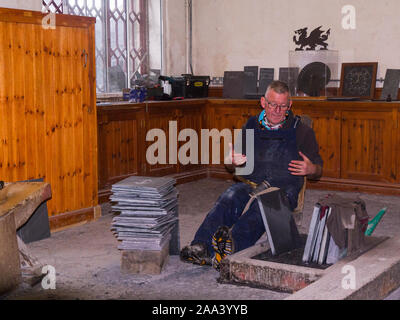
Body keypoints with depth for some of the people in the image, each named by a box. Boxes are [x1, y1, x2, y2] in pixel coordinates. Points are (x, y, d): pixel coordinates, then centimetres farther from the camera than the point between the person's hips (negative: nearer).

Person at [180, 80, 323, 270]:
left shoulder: (302, 131, 13)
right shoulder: (251, 126, 19)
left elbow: (318, 170, 17)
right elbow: (239, 160, 31)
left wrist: (311, 169, -8)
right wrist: (235, 161, 5)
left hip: (283, 189, -2)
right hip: (251, 184, 3)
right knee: (228, 199, -33)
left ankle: (233, 244, -66)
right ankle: (201, 247, -52)